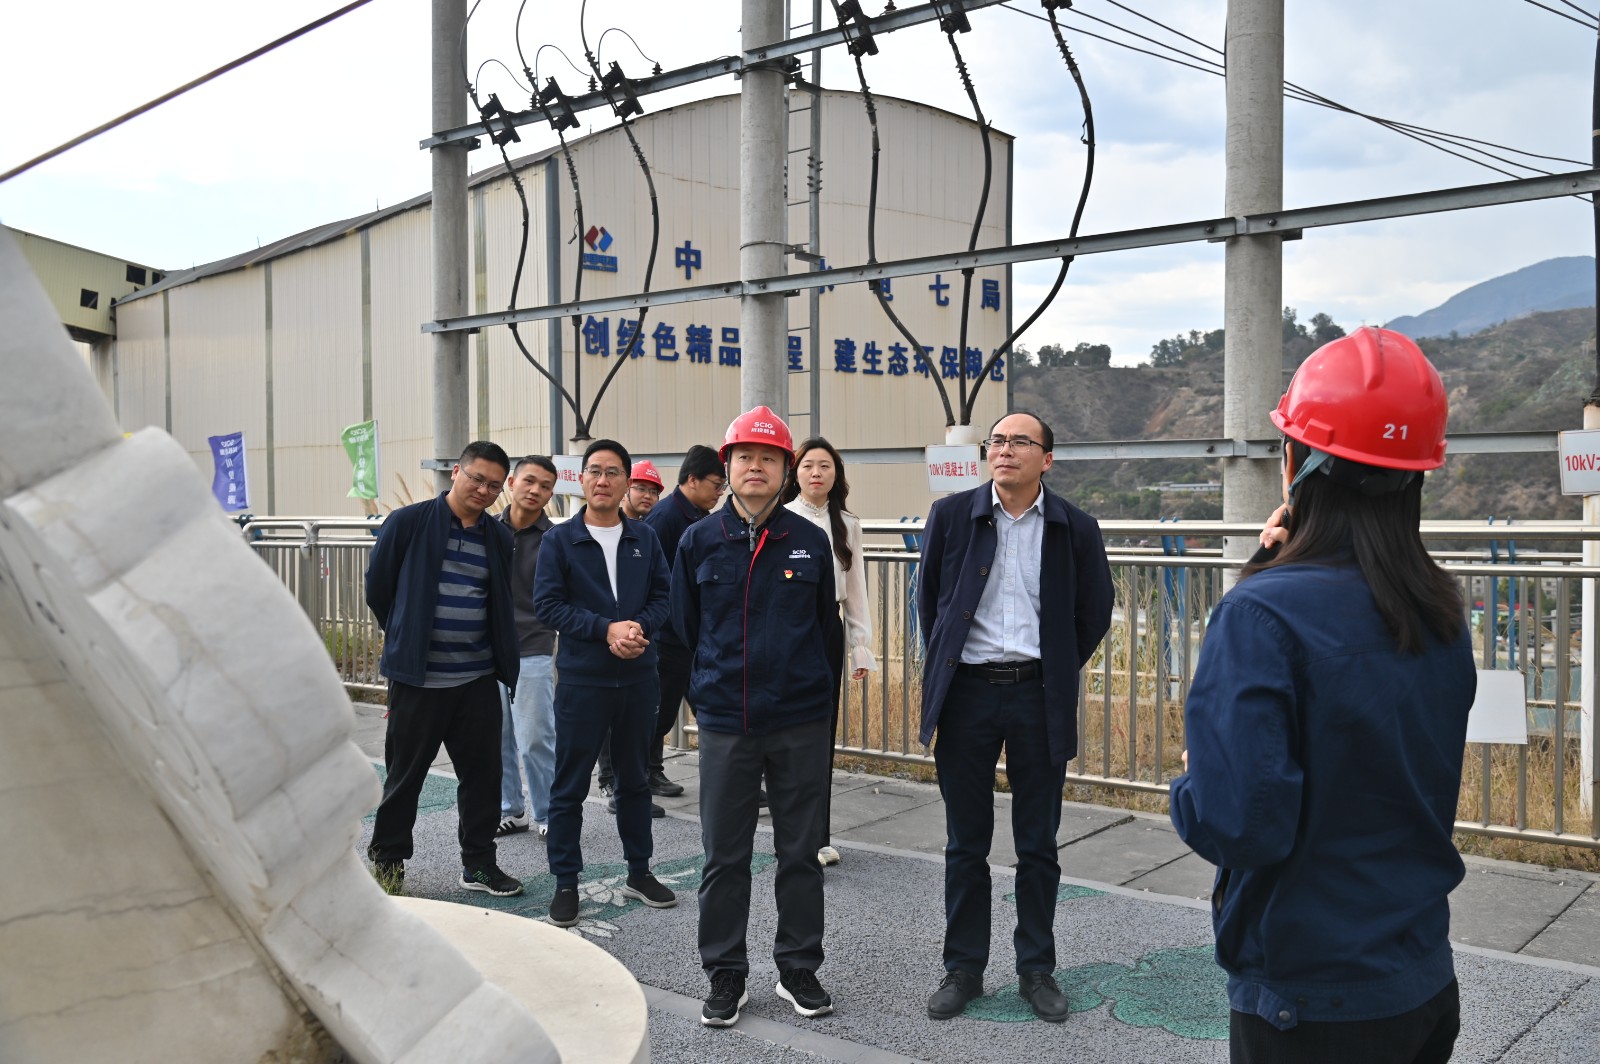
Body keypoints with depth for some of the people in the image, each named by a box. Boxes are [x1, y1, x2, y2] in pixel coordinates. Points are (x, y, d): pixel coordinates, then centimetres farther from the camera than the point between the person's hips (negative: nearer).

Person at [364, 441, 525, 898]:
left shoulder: (499, 539, 7)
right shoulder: (408, 523, -6)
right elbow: (377, 587, 3)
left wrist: (502, 660, 11)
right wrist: (405, 637, 9)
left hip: (479, 680, 4)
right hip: (417, 678, -4)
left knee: (483, 773, 8)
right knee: (405, 774, 7)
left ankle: (479, 862, 22)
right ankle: (387, 861, 23)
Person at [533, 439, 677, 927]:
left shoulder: (644, 537, 6)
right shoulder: (559, 539, -3)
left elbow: (662, 595, 6)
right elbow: (547, 603, -9)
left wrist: (640, 627, -15)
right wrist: (606, 629, -18)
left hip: (639, 677, 3)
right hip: (582, 679, -3)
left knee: (634, 778, 15)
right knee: (570, 786, 4)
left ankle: (639, 872, 29)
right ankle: (565, 883, 15)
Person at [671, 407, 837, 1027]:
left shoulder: (810, 542, 2)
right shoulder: (699, 541, 2)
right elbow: (685, 627, 11)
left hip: (801, 722, 0)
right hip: (725, 723, 0)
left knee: (800, 852, 9)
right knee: (724, 856, 7)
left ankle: (799, 969, 23)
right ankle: (725, 975, 20)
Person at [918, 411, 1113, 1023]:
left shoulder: (1074, 529, 0)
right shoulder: (951, 515, 1)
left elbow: (1094, 613, 10)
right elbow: (929, 599, 12)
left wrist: (1056, 674, 8)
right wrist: (943, 666, 9)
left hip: (1038, 696, 0)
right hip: (967, 692, 1)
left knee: (1038, 845, 8)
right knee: (966, 843, 8)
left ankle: (1036, 969, 23)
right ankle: (963, 968, 21)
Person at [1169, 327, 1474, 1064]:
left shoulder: (1264, 615, -24)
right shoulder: (1440, 612, -2)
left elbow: (1240, 826, -29)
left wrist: (1190, 790, -6)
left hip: (1310, 1002, -6)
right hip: (1424, 981, 6)